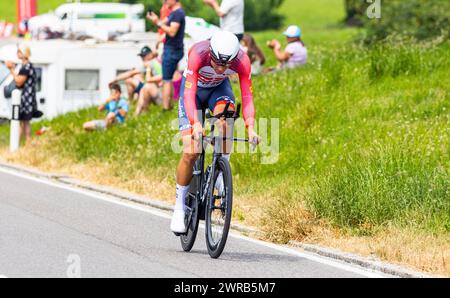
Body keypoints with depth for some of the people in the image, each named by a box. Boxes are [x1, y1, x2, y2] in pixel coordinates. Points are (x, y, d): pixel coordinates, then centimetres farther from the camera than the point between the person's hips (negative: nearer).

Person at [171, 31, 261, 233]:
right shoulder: (198, 54, -38)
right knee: (191, 153, -12)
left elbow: (247, 96, -32)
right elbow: (189, 94, -42)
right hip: (194, 89, -2)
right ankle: (179, 207, 2)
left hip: (219, 88, 2)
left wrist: (250, 128, -47)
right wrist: (195, 124, -57)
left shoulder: (242, 61, -31)